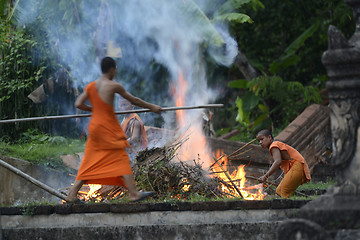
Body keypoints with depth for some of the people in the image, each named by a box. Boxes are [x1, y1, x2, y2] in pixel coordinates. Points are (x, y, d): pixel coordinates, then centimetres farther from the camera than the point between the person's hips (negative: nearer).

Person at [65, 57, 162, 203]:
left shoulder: (91, 86, 7)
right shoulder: (113, 86, -8)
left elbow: (78, 104, 3)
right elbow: (134, 100, 0)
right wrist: (152, 107, 11)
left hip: (94, 126, 6)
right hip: (108, 128, -6)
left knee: (89, 162, 9)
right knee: (121, 159, -2)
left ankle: (72, 195, 6)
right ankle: (133, 193, -6)